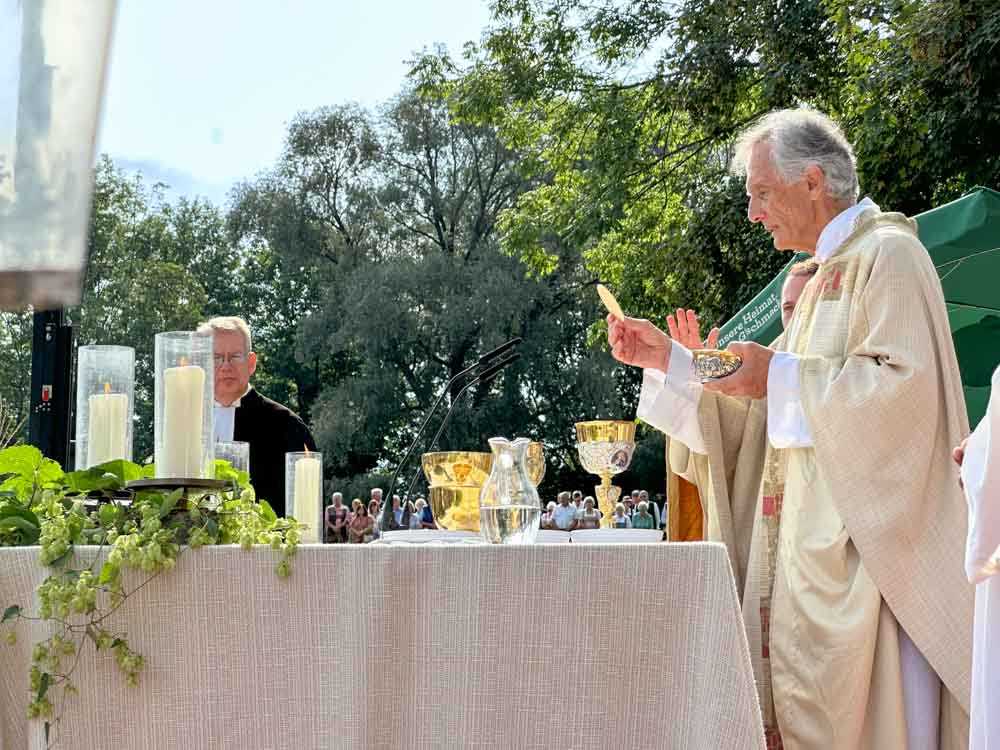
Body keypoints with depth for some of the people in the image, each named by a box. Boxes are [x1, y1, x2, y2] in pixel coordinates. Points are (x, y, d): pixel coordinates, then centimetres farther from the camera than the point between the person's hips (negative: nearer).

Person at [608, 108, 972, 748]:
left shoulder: (887, 254, -8)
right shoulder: (828, 272, 21)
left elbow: (906, 384, -20)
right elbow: (764, 399, 23)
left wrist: (782, 375, -18)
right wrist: (668, 359, 14)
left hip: (865, 538, -9)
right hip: (816, 539, 9)